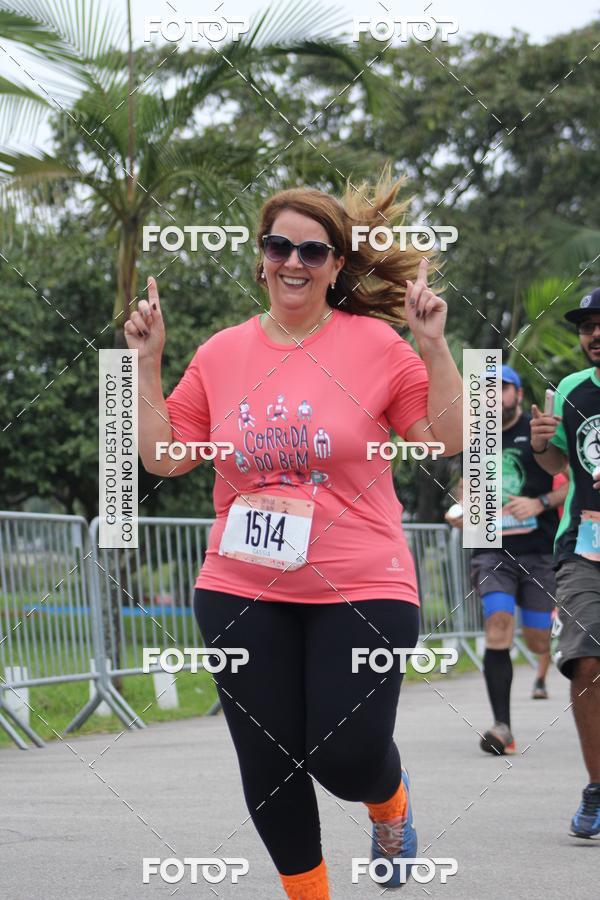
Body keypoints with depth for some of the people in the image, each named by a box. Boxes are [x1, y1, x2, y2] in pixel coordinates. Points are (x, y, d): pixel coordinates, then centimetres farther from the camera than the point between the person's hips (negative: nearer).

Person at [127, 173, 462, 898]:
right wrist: (146, 361, 0)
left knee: (346, 760, -5)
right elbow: (163, 456, 7)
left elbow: (451, 440, -4)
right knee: (268, 769, 6)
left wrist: (433, 346, -14)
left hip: (360, 590, -3)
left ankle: (390, 800, 34)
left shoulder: (375, 343, -4)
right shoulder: (220, 354, 4)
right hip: (242, 594, 3)